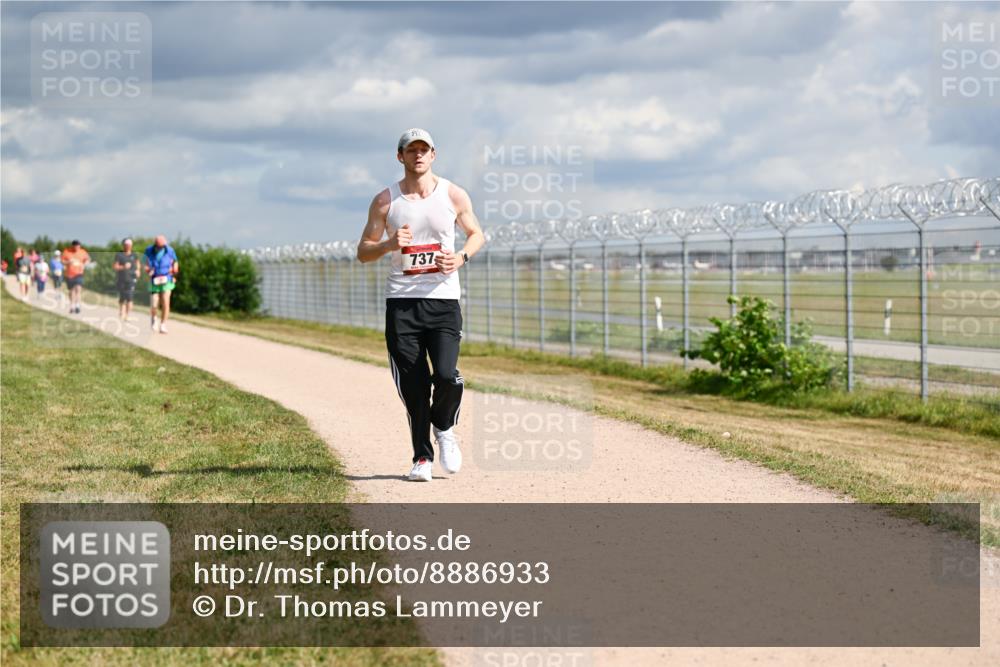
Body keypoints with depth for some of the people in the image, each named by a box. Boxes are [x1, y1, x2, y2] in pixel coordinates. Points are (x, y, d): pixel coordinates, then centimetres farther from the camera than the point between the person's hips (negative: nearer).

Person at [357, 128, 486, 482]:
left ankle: (444, 428, 17)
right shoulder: (385, 201, 4)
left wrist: (461, 257, -4)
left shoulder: (454, 195, 4)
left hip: (444, 298, 0)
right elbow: (363, 251, 8)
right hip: (401, 301, 1)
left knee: (446, 375, -15)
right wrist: (389, 244, -13)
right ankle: (422, 457, 14)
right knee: (413, 384, -1)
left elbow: (477, 234, 17)